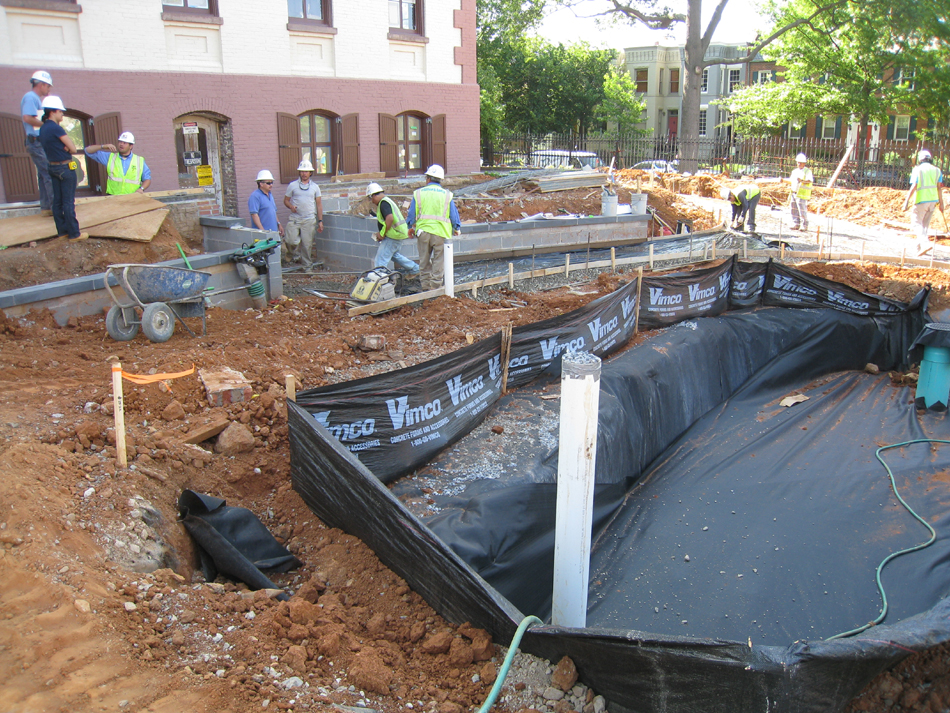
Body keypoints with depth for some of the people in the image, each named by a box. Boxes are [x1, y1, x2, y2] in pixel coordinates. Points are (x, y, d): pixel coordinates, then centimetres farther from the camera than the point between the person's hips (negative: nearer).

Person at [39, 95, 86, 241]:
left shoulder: (43, 128, 10)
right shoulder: (56, 128, -17)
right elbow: (74, 149, -15)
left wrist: (64, 148, -5)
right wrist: (67, 148, 4)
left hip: (53, 167, 9)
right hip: (66, 168, -9)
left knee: (57, 201, 11)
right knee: (68, 202, -5)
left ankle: (62, 230, 17)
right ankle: (74, 233, -1)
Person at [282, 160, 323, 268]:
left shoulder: (315, 187, 10)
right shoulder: (292, 185, 6)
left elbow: (319, 204, 12)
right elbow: (286, 200, 10)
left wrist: (320, 221, 6)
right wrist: (291, 206, -13)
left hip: (309, 220, 1)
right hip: (294, 219, -1)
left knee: (307, 244, 1)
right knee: (292, 241, -15)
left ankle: (308, 266, 14)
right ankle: (296, 255, 15)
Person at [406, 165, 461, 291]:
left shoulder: (418, 193, 2)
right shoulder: (447, 195, 1)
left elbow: (411, 215, 7)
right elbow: (454, 216, 5)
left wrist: (411, 228, 25)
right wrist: (457, 229, 23)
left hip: (423, 230, 1)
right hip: (441, 233, -1)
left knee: (424, 262, 13)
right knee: (439, 262, 5)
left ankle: (426, 287, 17)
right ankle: (435, 288, 4)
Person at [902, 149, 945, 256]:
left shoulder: (918, 170, -4)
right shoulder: (937, 170, 8)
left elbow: (913, 187, -12)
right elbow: (939, 187, 4)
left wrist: (907, 200, -11)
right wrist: (941, 202, 8)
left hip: (921, 200, -5)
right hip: (933, 200, 5)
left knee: (916, 223, -3)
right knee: (925, 224, 15)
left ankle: (925, 243, -24)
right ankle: (920, 247, 20)